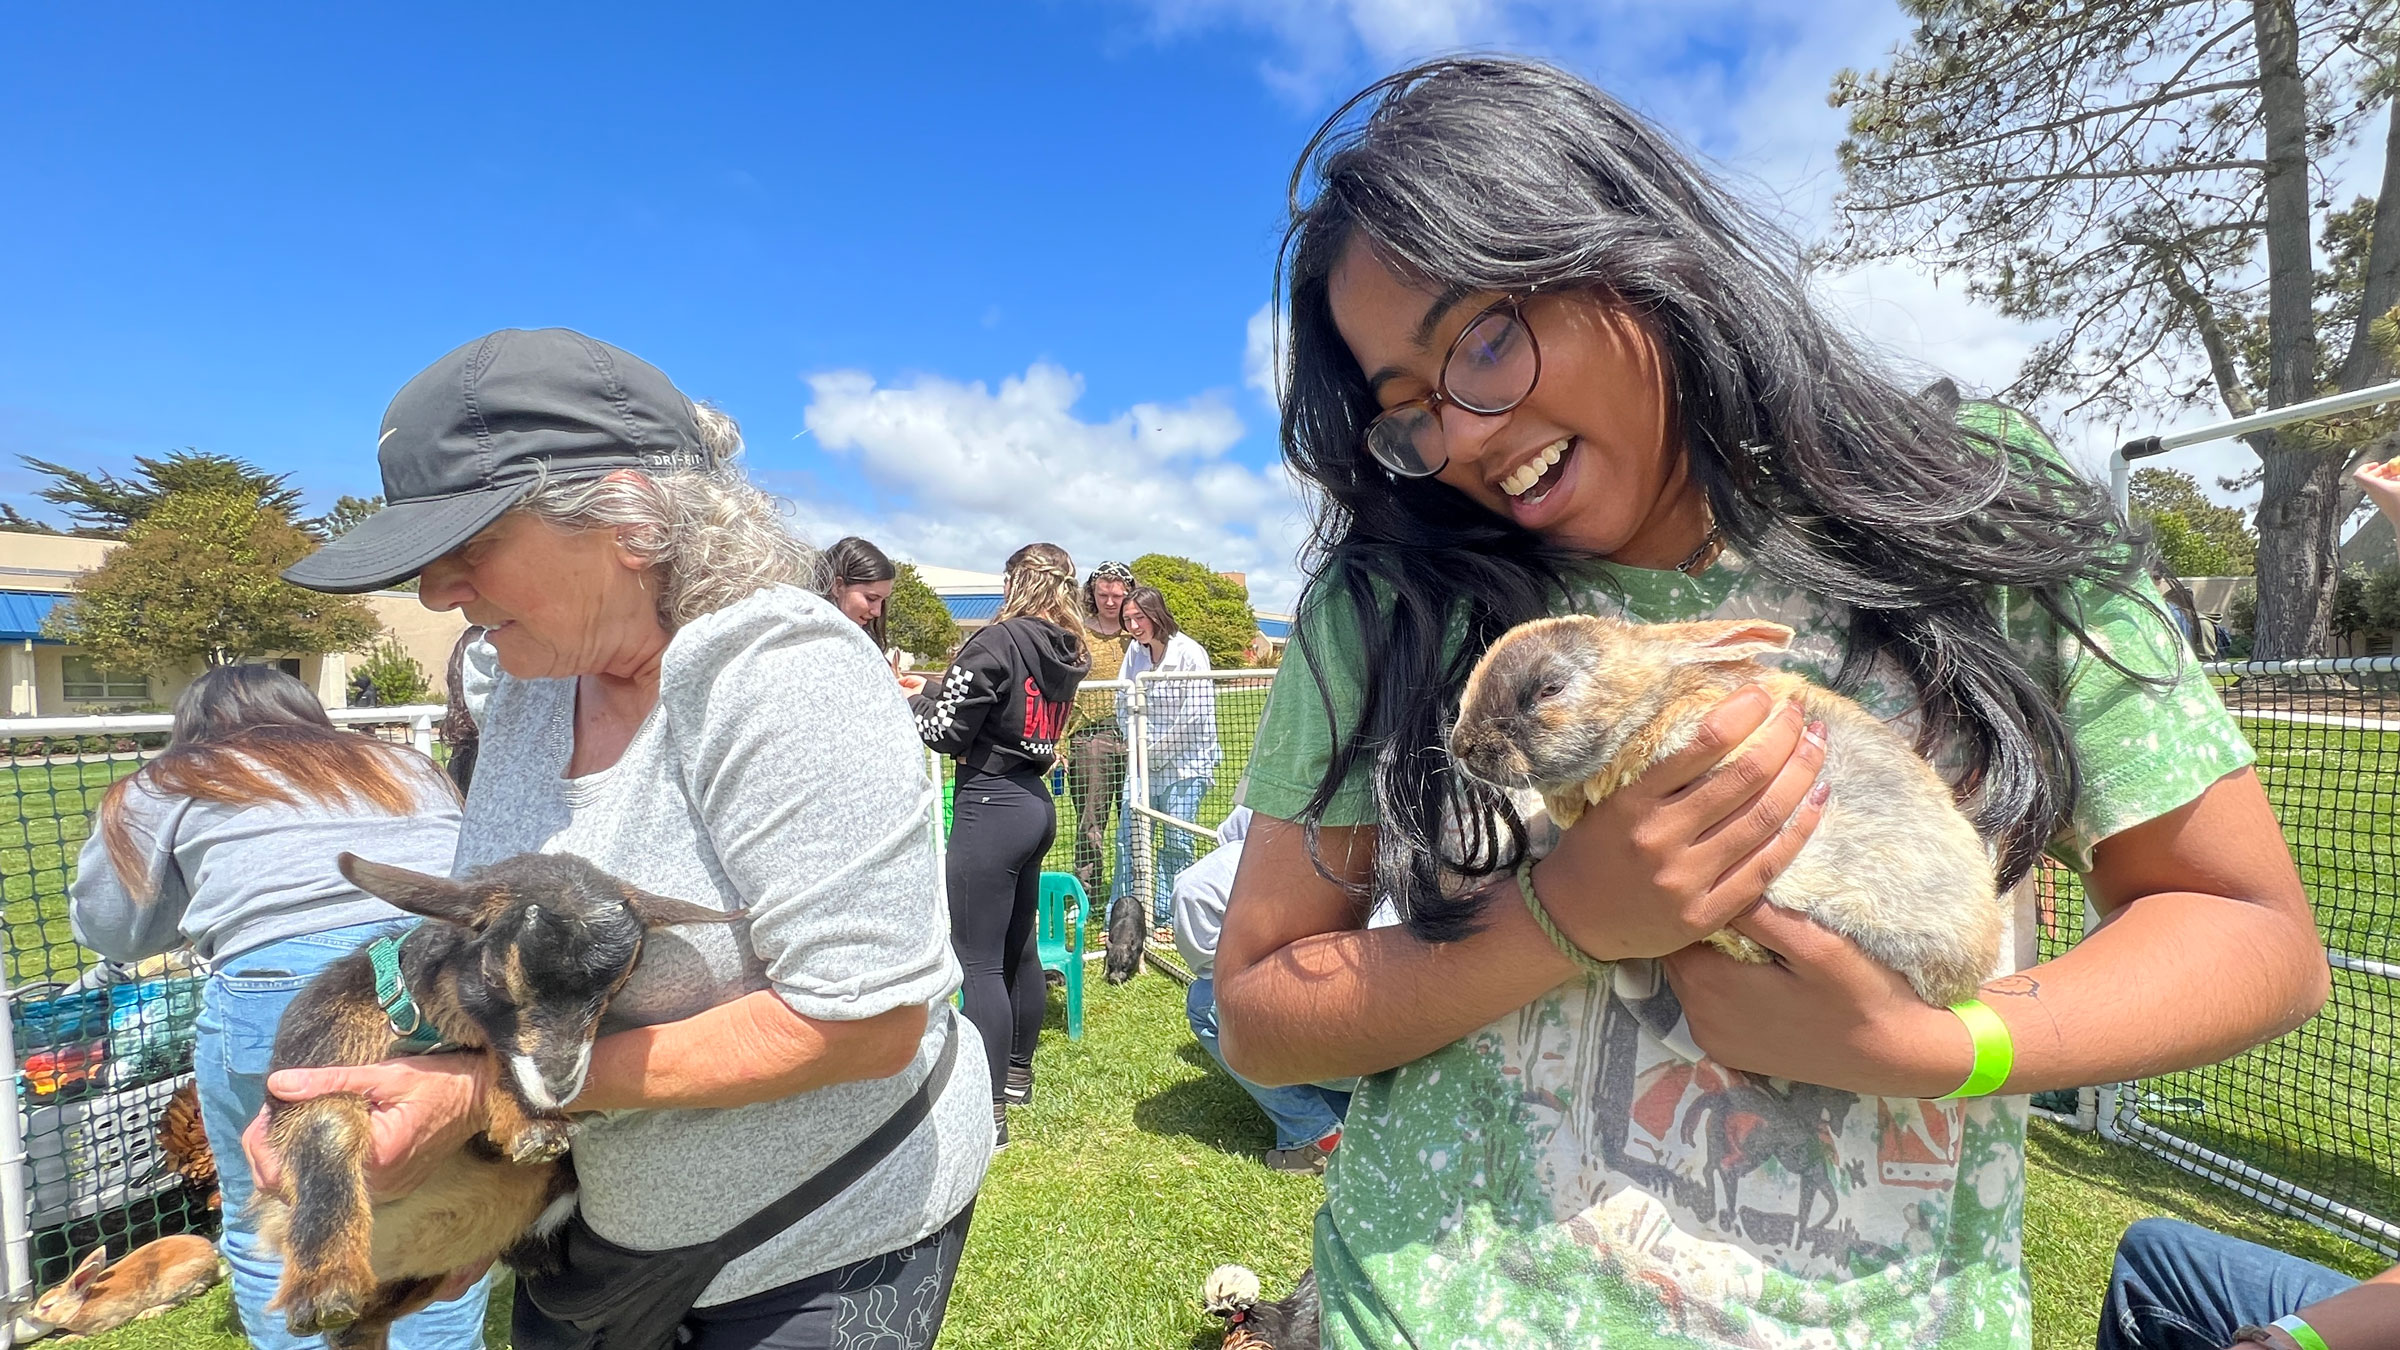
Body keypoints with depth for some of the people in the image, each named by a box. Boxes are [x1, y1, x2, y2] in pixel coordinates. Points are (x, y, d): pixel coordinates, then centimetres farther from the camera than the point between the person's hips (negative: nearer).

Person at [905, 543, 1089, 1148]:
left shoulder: (999, 640, -14)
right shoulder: (1066, 653, 9)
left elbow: (945, 732, -14)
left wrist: (918, 699, 6)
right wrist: (937, 689, 17)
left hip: (991, 806, -9)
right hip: (1035, 802, 9)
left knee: (979, 961, -1)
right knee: (1020, 948, 20)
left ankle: (989, 1108, 6)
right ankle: (1017, 1073, 35)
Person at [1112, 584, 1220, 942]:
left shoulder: (1190, 653, -12)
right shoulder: (1135, 651, 4)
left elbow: (1194, 716, -14)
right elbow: (1124, 701, 13)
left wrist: (1154, 748, -8)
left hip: (1185, 763, -5)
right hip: (1145, 763, 5)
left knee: (1175, 843, -1)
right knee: (1128, 838, 3)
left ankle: (1165, 917, 13)